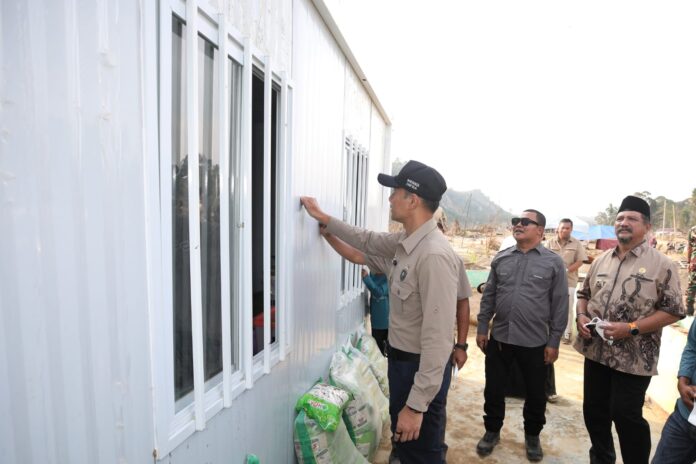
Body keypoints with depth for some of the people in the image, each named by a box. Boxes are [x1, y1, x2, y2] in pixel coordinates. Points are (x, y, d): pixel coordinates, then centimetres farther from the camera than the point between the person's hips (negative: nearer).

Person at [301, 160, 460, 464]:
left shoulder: (435, 256, -29)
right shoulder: (405, 241, 1)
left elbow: (437, 339, -30)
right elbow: (368, 241, 21)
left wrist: (417, 404, -27)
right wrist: (324, 219, 23)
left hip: (421, 369, -9)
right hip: (401, 360, 9)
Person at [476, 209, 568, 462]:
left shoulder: (553, 262, -5)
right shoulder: (501, 258, 3)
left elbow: (560, 305, -3)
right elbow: (488, 296, 7)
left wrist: (554, 342, -4)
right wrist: (482, 328, 4)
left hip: (535, 342, -2)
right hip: (499, 337, 2)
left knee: (535, 393, 16)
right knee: (493, 389, 13)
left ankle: (532, 435, 40)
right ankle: (492, 431, 35)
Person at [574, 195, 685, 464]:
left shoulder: (662, 265, -9)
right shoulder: (601, 260, 8)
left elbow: (673, 311, -11)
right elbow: (584, 294, 16)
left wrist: (631, 328, -21)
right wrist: (581, 316, -4)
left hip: (633, 358, -5)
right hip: (596, 350, 6)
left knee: (626, 416, 4)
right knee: (593, 410, 17)